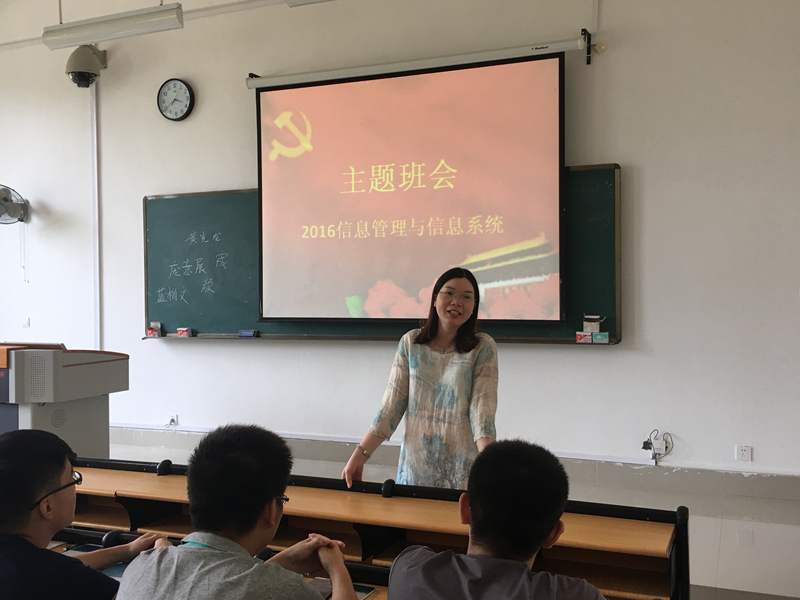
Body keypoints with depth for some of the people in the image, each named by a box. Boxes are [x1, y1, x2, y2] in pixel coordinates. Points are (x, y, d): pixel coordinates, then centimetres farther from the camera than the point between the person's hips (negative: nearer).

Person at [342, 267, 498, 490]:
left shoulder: (483, 348, -4)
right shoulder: (410, 342, 2)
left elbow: (482, 408, -13)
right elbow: (392, 405, 0)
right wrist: (359, 455, -6)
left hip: (463, 470, -2)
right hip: (415, 466, 2)